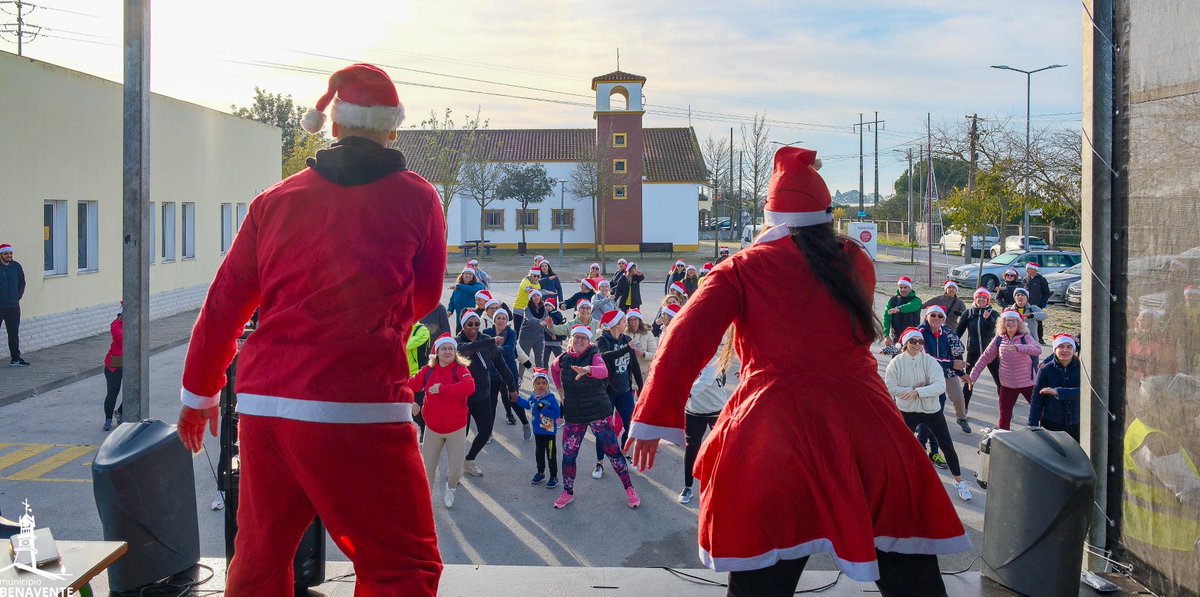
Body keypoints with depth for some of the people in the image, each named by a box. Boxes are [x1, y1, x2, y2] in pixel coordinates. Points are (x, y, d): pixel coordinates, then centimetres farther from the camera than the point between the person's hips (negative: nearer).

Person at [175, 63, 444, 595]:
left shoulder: (274, 201, 9)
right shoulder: (416, 198, 2)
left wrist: (198, 393, 24)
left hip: (261, 406, 5)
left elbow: (223, 305, 12)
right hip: (361, 409, -4)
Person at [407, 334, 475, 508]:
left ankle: (450, 489, 37)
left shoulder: (460, 369, -13)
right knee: (427, 467, 7)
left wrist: (442, 388, -34)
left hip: (456, 429, -2)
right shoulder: (427, 371, -3)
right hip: (433, 428, 2)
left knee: (456, 470, 4)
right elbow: (410, 386, -6)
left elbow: (469, 386, -32)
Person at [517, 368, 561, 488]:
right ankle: (540, 473, 37)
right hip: (537, 432, 7)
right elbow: (528, 405, 22)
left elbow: (557, 413, -27)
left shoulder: (550, 399, -22)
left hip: (549, 432, -7)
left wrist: (543, 410, -33)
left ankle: (554, 476, 17)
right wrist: (517, 399, 17)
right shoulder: (533, 397, -1)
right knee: (538, 453, 20)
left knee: (551, 455, 4)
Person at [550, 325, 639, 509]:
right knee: (568, 455, 6)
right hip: (573, 416, 4)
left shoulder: (594, 356, -12)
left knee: (612, 451, -1)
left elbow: (603, 371, -35)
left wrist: (587, 370, -56)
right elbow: (553, 368, 25)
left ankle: (629, 489, 13)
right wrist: (560, 388, 14)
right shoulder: (563, 360, 0)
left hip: (598, 412, -3)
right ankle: (568, 493, 24)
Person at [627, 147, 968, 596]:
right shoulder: (855, 262, 11)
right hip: (867, 434, 2)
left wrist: (653, 417, -6)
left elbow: (685, 340, -8)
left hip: (773, 434, -2)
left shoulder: (741, 270, 3)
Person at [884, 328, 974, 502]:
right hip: (907, 411, -1)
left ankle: (959, 481, 21)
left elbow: (940, 386, -23)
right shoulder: (896, 363, -11)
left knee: (948, 446, 4)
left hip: (931, 409, 1)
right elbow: (890, 388, -13)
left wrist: (918, 391, -31)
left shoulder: (929, 361, -13)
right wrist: (911, 390, -21)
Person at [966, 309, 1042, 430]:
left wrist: (1017, 347, -47)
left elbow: (1037, 350, -32)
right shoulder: (999, 339, -2)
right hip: (1007, 385, 3)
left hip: (1028, 383, -2)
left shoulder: (1025, 337, -12)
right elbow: (985, 357, 4)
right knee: (1004, 418, 9)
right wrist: (973, 375, 1)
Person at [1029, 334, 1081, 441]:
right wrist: (1033, 428, -5)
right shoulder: (1046, 370, -3)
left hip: (1077, 425, 1)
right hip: (1052, 425, -1)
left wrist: (1058, 392, -22)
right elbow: (1037, 400, -2)